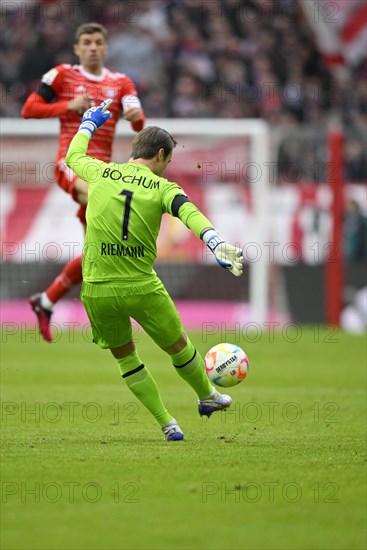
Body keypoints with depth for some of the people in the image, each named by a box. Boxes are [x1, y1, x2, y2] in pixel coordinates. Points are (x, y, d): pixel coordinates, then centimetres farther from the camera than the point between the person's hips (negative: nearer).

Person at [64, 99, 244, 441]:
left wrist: (89, 124, 41)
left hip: (97, 290, 2)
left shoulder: (101, 173, 2)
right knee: (178, 346, 22)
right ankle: (207, 397, 44)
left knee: (124, 355, 21)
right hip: (143, 287, -2)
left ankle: (166, 424, 23)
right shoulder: (162, 188, -5)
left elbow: (73, 156, 24)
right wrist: (218, 245, -39)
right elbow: (191, 214, -25)